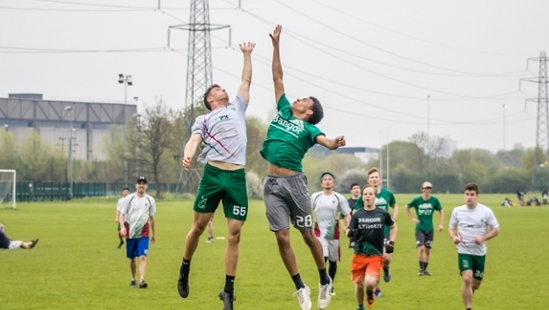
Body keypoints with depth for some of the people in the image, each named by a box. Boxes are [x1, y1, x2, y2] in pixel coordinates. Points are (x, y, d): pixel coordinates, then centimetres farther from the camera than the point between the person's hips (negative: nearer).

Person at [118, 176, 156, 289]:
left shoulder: (150, 200, 5)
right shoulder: (129, 198, 0)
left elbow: (152, 218, 14)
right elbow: (122, 214, 0)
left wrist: (154, 234, 19)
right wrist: (122, 227, -17)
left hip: (144, 233, 0)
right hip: (130, 233, 0)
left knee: (142, 257, -16)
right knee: (132, 258, 10)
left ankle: (142, 280, -25)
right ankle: (133, 279, 28)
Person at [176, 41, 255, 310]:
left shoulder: (237, 108, 23)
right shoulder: (204, 120, 13)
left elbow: (246, 80, 28)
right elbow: (194, 140, -3)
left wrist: (247, 55, 27)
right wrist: (187, 155, -24)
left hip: (237, 177, 2)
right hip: (213, 174, -2)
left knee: (234, 233, -3)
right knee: (199, 225, -1)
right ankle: (184, 271, 23)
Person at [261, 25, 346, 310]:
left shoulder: (308, 128, 2)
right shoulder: (282, 112, 14)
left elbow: (325, 142, -18)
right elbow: (277, 78, 18)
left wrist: (336, 143, -41)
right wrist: (276, 45, 18)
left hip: (294, 182, -4)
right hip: (272, 184, 4)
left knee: (308, 235, 5)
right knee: (282, 237, 0)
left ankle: (325, 282, 21)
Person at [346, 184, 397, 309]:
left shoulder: (383, 213, -1)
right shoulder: (357, 214, -1)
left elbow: (394, 227, 17)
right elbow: (349, 232, -1)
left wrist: (391, 243, 8)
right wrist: (350, 233, -25)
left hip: (376, 256, -2)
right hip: (359, 255, 2)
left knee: (370, 282, -21)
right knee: (359, 284, 7)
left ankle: (370, 293, 16)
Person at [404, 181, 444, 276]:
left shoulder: (434, 200, -4)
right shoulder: (417, 200, -7)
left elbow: (441, 211, 10)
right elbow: (407, 207, 10)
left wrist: (441, 224, 2)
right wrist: (412, 218, 2)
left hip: (430, 229, 2)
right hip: (420, 228, -2)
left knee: (427, 250, 8)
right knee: (421, 248, -17)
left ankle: (425, 270, 20)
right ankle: (421, 269, -7)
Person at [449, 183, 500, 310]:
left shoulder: (486, 211, -6)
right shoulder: (457, 211, -2)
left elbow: (496, 230, -1)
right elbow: (452, 228, 11)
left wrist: (483, 238, -17)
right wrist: (454, 237, -12)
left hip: (479, 252, 1)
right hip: (464, 251, -1)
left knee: (476, 283, 12)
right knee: (467, 279, -21)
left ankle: (467, 297, 44)